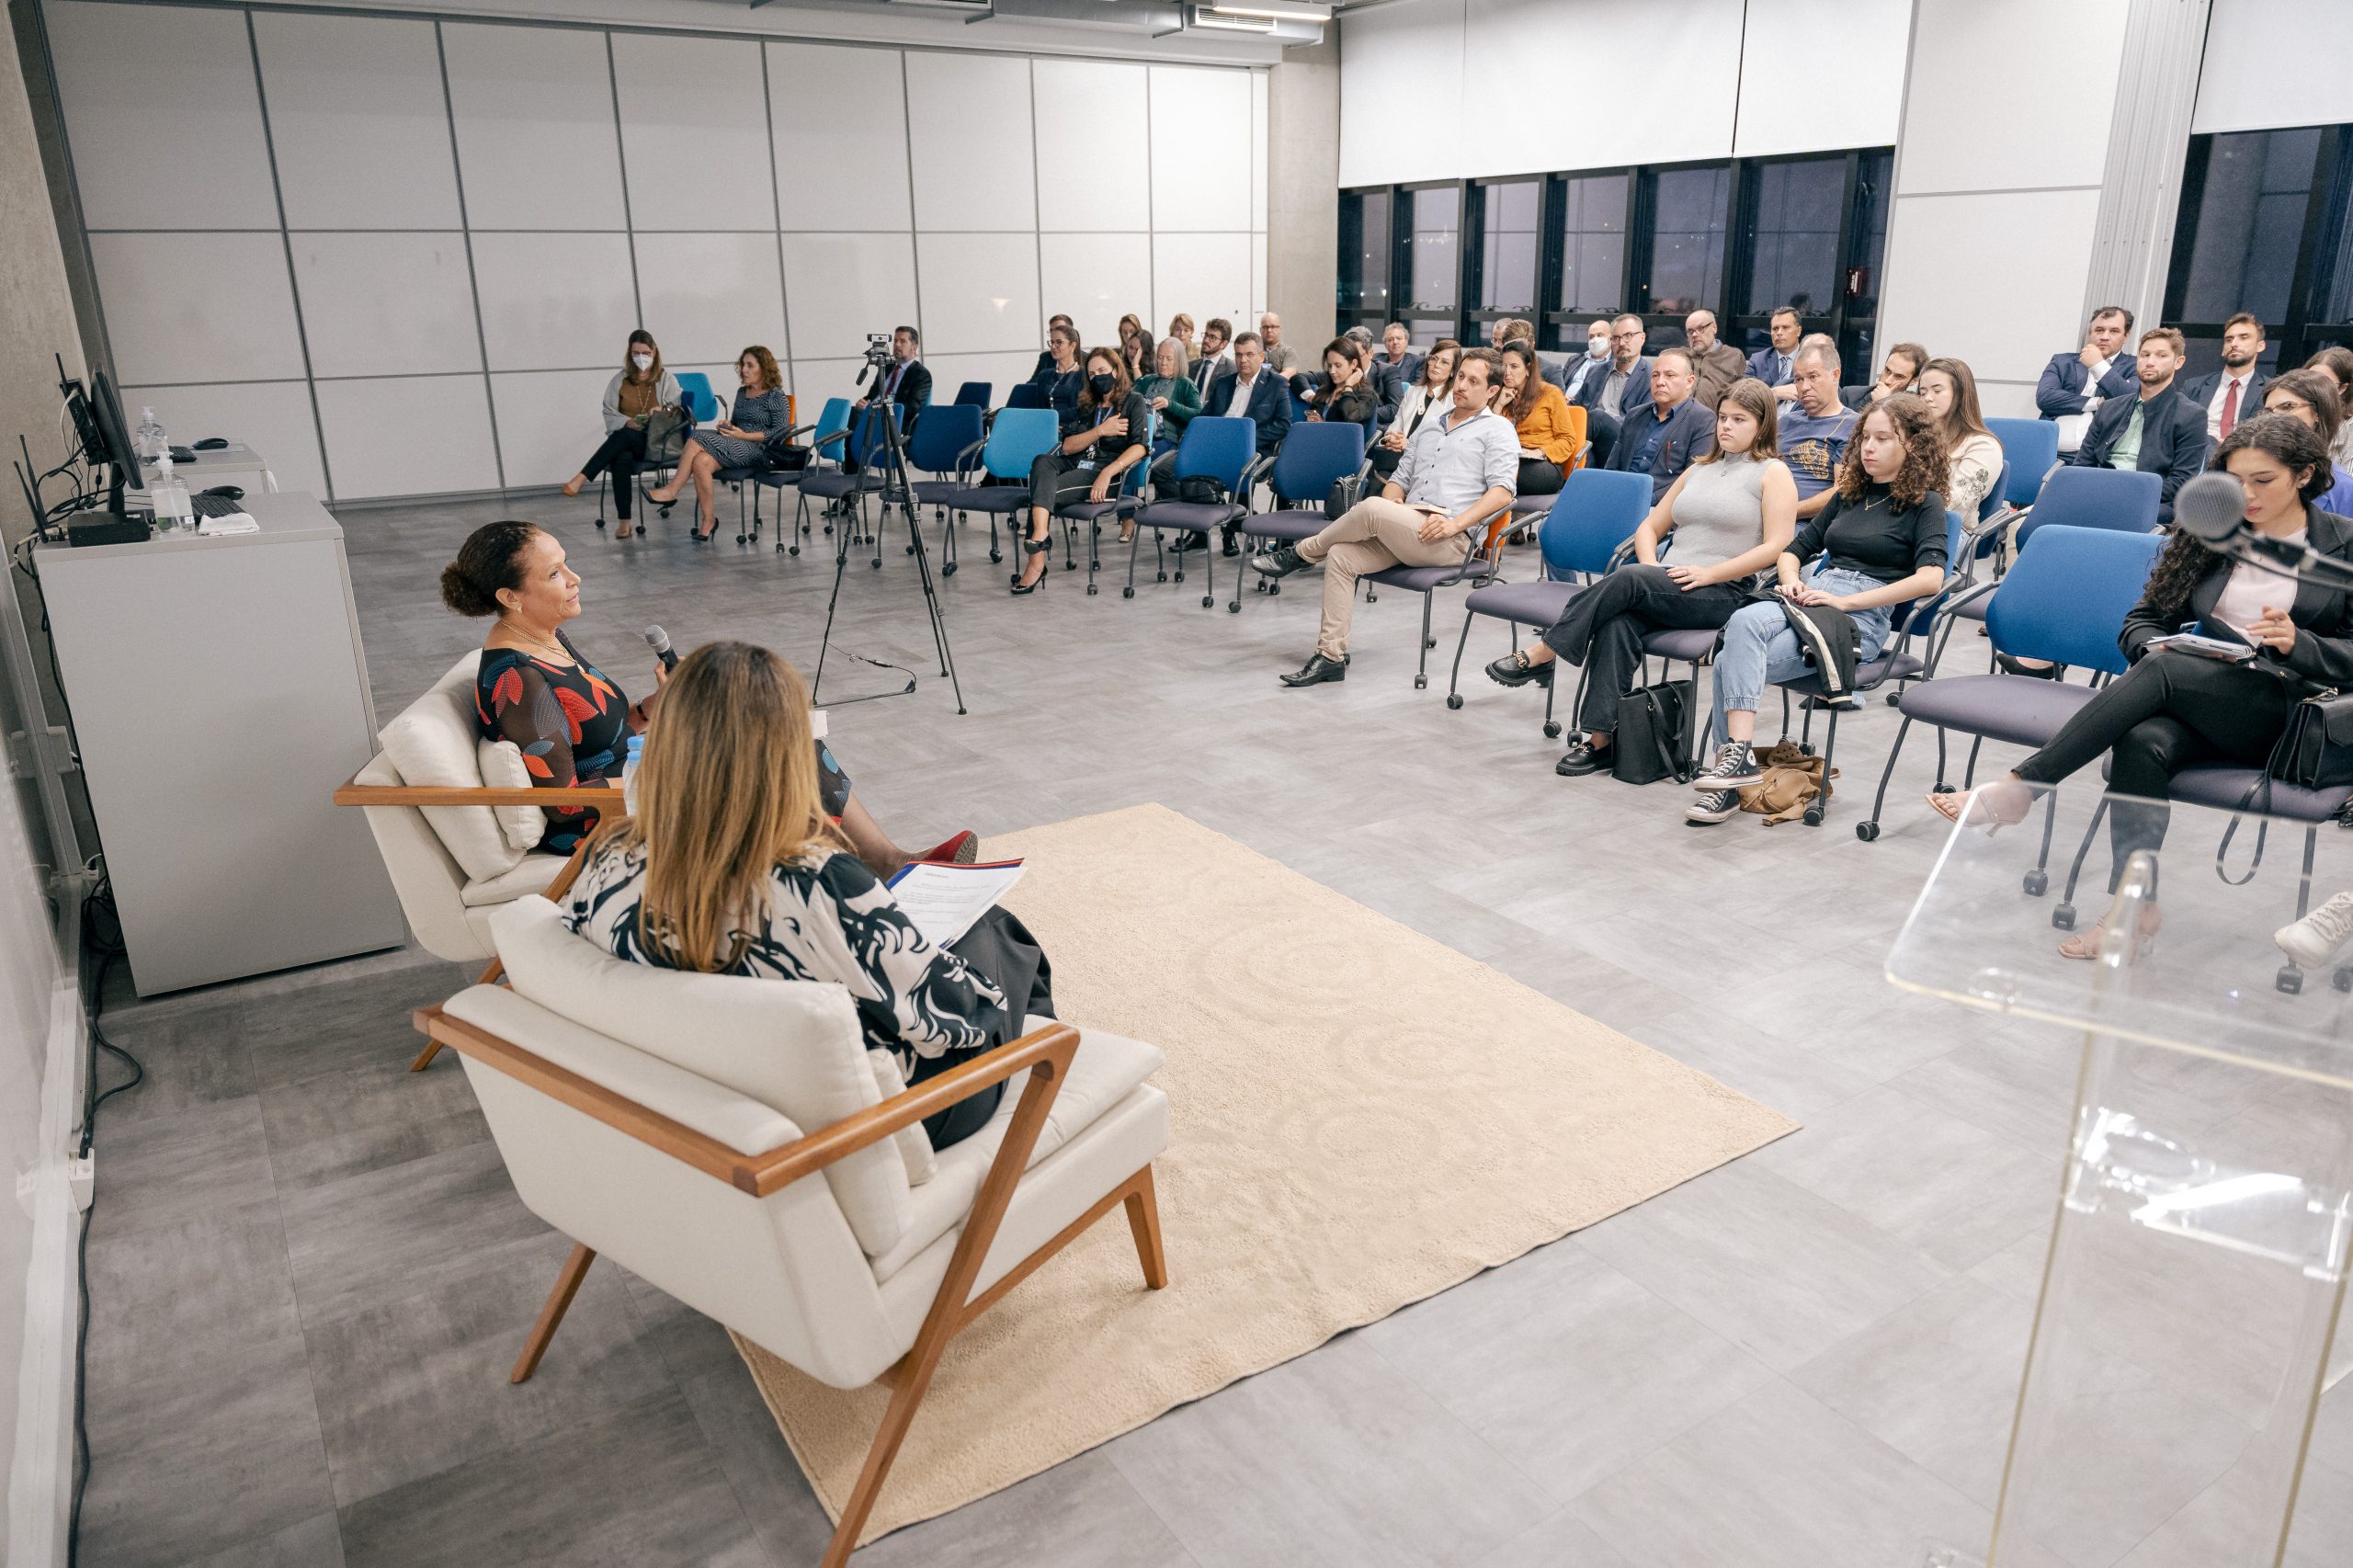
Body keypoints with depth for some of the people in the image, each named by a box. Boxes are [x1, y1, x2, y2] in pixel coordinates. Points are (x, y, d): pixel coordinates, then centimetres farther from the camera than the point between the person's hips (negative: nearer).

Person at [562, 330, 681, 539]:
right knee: (621, 458, -37)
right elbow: (609, 413, 9)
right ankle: (624, 522, -39)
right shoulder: (620, 380, 12)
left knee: (624, 436, -37)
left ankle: (581, 478, -40)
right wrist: (628, 422, -12)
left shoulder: (667, 380, 10)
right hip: (625, 442, 1)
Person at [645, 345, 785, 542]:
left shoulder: (775, 395, 1)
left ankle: (672, 490, -18)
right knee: (700, 461, -28)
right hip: (734, 446, 7)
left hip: (757, 450, -6)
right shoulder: (742, 392, 24)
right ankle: (708, 521, -28)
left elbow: (780, 432, -7)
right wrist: (726, 426, 5)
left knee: (700, 438, -27)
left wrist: (744, 435, -13)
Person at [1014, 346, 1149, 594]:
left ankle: (1036, 563, -35)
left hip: (1109, 471, -5)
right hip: (1077, 465, 5)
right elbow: (1067, 446, 13)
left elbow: (1140, 446, -9)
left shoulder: (1134, 403, 9)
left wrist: (1107, 473, -23)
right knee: (1043, 461, -31)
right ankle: (1039, 535, -47)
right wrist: (1100, 430, -2)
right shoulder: (1086, 406, 26)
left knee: (1044, 490, -30)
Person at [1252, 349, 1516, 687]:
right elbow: (1400, 478, 26)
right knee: (1340, 557, -17)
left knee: (1371, 508, -29)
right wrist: (1392, 502, 1)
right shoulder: (1428, 427, 26)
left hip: (1451, 541, -7)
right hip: (1404, 531, 7)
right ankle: (1331, 656, -15)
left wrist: (1455, 523, -19)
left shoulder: (1497, 429, 5)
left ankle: (1299, 554, -7)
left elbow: (1502, 492, -7)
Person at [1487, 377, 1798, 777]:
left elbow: (1777, 546, -8)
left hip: (1725, 593, -5)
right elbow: (1650, 526, 22)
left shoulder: (1773, 473, 4)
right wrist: (1651, 567, 0)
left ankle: (1539, 655, -23)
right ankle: (1601, 737, -32)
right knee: (1618, 623, -30)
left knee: (1627, 578, -31)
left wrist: (1708, 573, -15)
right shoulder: (1699, 468, 24)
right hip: (1668, 587, 5)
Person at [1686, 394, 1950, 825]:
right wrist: (1790, 580, 3)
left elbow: (1930, 577, -12)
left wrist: (1846, 600, -17)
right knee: (1744, 621, -30)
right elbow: (1795, 549, 28)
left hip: (1863, 616, -5)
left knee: (1732, 663, -29)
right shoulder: (1849, 494, 24)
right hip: (1810, 599, 6)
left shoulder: (1924, 503, 5)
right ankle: (1735, 758, -34)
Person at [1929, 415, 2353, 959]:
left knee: (2159, 673, -34)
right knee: (2144, 742, -35)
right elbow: (2142, 621, 14)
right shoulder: (2209, 533, 16)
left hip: (2290, 717, -3)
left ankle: (2014, 790, -37)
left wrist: (2298, 643, -17)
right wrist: (2158, 646, -9)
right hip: (2196, 704, 3)